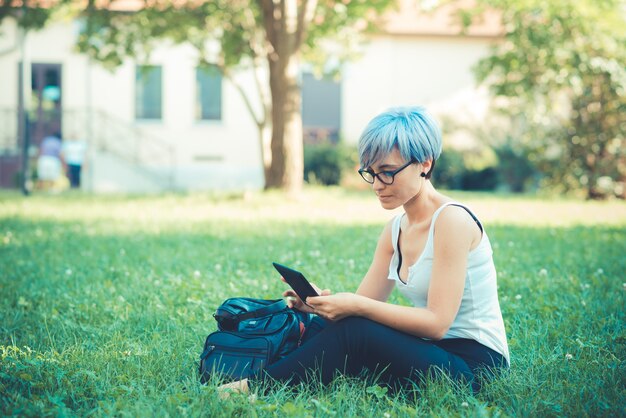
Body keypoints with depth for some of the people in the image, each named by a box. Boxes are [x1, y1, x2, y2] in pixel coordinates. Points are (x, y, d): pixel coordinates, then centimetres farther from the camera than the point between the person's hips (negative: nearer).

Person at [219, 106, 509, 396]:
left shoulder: (452, 219, -16)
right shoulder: (395, 230, 10)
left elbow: (436, 321, -22)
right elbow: (364, 304, 7)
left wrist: (356, 307, -28)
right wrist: (323, 301, -15)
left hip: (473, 363, -8)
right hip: (435, 353, 8)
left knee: (353, 331, -24)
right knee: (325, 326, -7)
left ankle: (253, 388, -15)